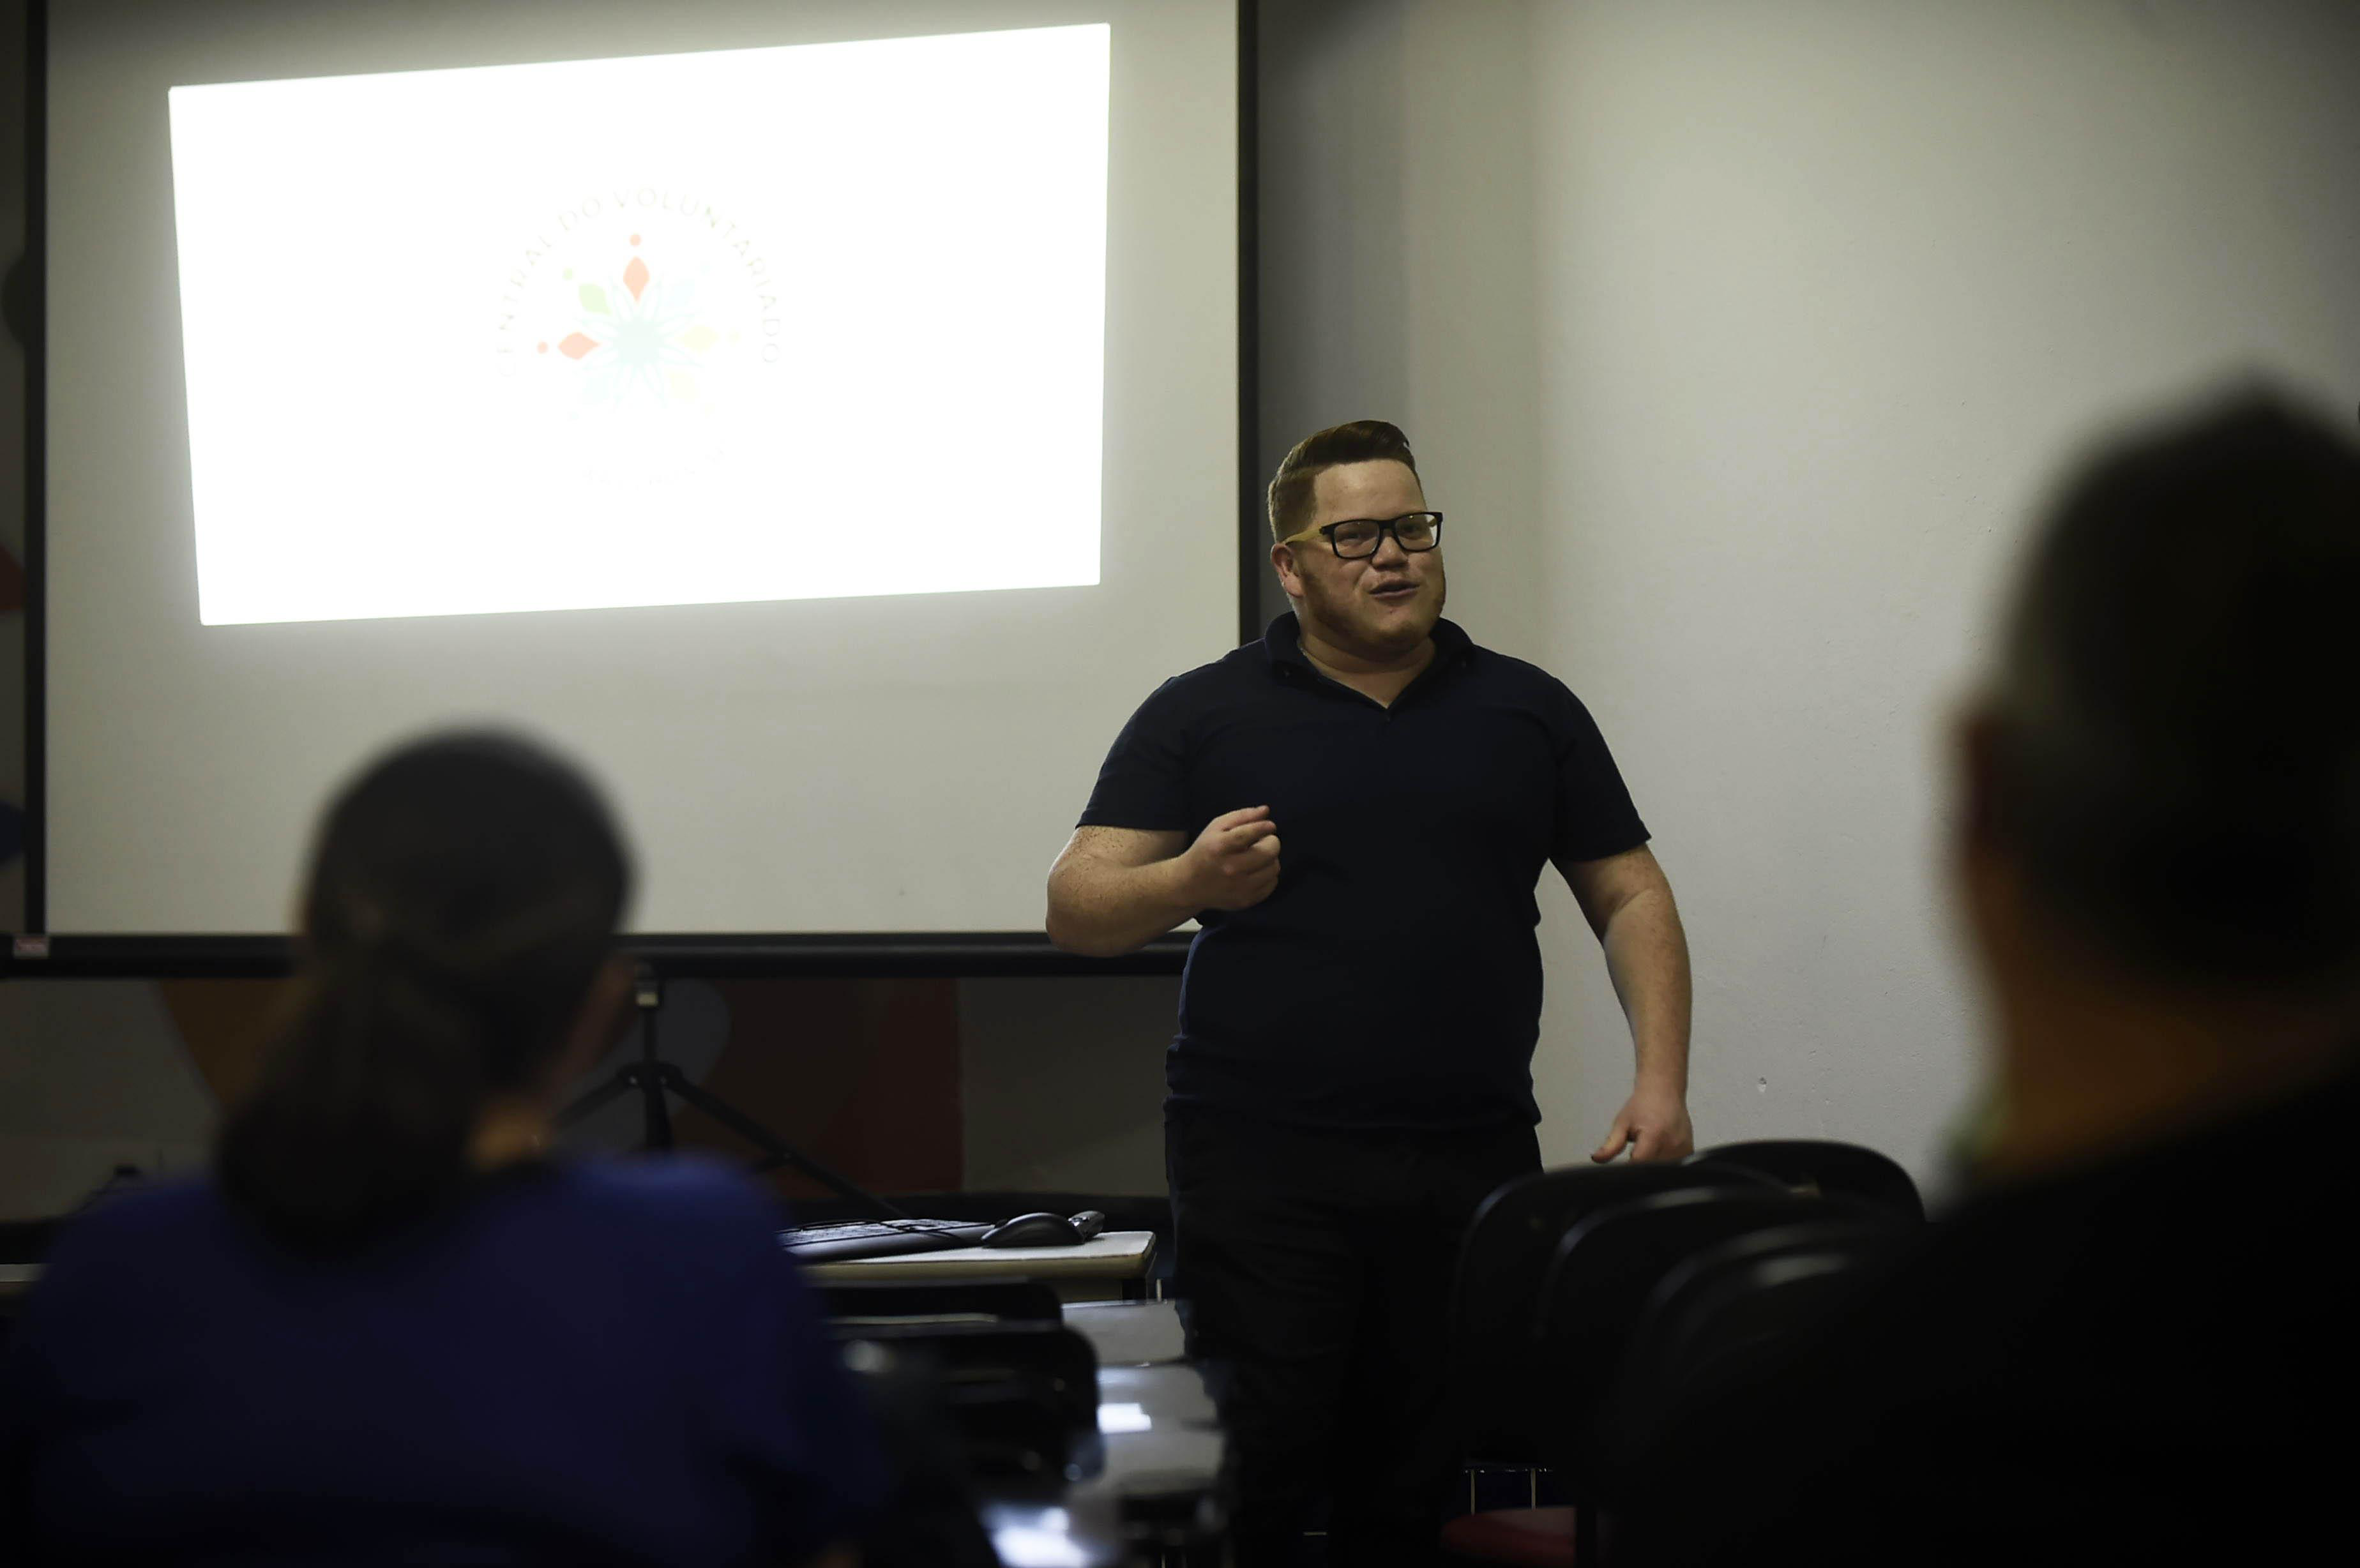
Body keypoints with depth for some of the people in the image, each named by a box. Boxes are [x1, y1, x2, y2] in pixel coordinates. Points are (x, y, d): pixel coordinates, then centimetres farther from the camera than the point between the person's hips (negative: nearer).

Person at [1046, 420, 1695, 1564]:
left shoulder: (1527, 710, 15)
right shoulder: (1203, 716, 8)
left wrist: (1661, 1082, 2)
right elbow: (1076, 909, 3)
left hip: (1471, 1166, 2)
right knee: (1255, 1474, -10)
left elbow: (1631, 899, 16)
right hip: (1263, 1160, -2)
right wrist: (1191, 882, -18)